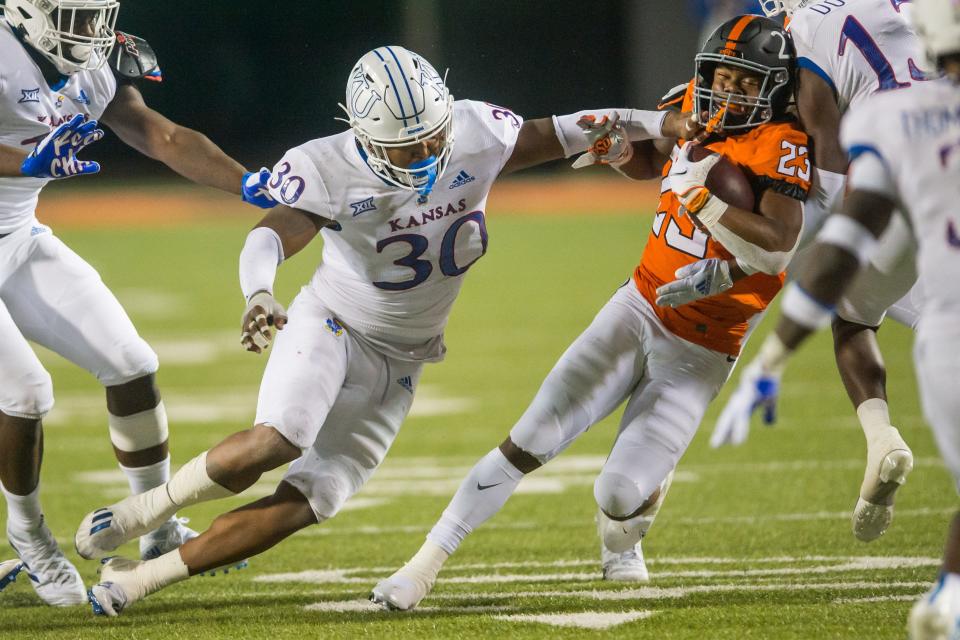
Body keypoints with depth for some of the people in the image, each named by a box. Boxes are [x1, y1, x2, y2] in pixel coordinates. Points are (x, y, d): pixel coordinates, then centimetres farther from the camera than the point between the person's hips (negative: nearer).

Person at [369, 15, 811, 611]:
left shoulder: (783, 147, -17)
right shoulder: (700, 112, 2)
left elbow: (777, 248, -31)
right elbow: (647, 163, 24)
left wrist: (699, 195, -30)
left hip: (699, 355, -4)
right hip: (640, 309, 5)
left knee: (619, 496, -13)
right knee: (533, 437, -8)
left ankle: (646, 490, 25)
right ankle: (427, 561, -1)